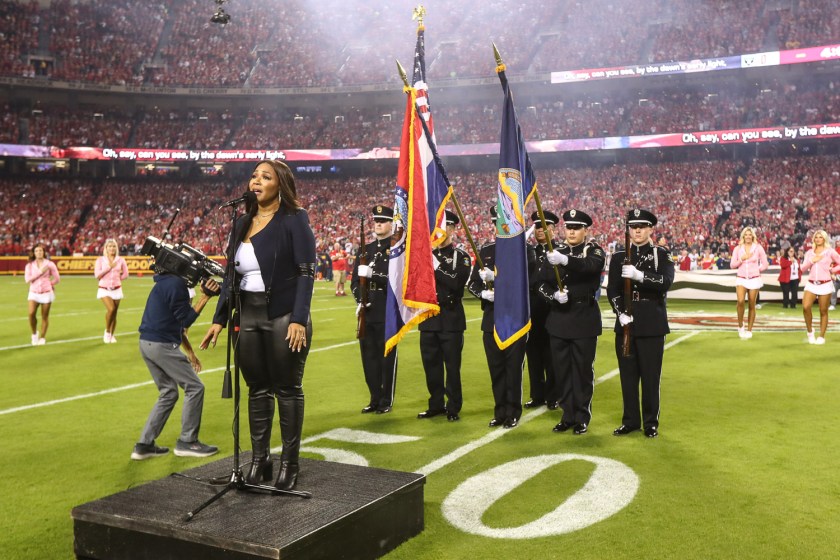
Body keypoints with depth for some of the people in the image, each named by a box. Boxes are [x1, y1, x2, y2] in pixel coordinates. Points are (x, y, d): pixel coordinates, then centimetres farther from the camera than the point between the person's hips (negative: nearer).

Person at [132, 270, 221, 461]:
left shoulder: (165, 283, 17)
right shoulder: (176, 283, -14)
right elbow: (186, 320, -14)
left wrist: (189, 352, 23)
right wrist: (205, 296, -16)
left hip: (146, 343, 10)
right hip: (162, 345, -10)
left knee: (168, 393, 18)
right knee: (194, 388, 0)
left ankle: (145, 444, 18)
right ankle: (187, 442, 8)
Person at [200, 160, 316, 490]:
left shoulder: (294, 219, -5)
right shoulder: (242, 224, 13)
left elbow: (306, 272, -10)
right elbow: (231, 274, 15)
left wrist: (299, 319, -19)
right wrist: (220, 319, 10)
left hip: (283, 317, -5)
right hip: (247, 317, 6)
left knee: (287, 389, 3)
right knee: (257, 389, 11)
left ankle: (289, 463, 14)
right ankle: (259, 460, 21)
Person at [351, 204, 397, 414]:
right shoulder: (365, 249, 15)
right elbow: (355, 279, 13)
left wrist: (373, 275, -25)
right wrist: (359, 301, -3)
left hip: (388, 312, -5)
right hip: (367, 312, 6)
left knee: (387, 357, 0)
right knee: (369, 357, 9)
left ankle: (387, 401, 11)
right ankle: (375, 399, 20)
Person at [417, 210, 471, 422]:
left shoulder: (461, 257, -3)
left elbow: (457, 283, -19)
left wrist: (437, 267, -22)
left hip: (451, 319, -4)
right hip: (429, 317, 4)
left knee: (452, 365, 2)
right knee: (431, 363, 10)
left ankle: (453, 408, 12)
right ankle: (436, 404, 22)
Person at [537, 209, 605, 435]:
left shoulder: (594, 250, -4)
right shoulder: (555, 252, 7)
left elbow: (592, 266, -28)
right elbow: (541, 281, 6)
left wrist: (566, 260, -45)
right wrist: (553, 295, -16)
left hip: (585, 319, -4)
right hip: (559, 319, 4)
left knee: (583, 370, 3)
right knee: (562, 369, 9)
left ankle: (582, 418, 15)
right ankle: (568, 416, 21)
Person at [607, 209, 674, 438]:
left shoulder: (662, 254, 1)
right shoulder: (619, 257, 9)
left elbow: (666, 282, -16)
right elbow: (612, 290, 3)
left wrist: (639, 275, -30)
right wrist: (621, 313, -13)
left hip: (652, 324, -3)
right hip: (626, 322, 3)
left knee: (650, 375, 2)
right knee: (628, 374, 8)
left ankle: (651, 422, 13)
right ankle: (630, 420, 19)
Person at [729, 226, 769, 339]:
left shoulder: (758, 248, 2)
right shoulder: (737, 248, 5)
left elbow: (765, 265, 6)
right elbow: (732, 265, 4)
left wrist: (756, 270, -1)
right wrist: (741, 259, -10)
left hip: (754, 279, 0)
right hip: (741, 279, 0)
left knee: (752, 305, 3)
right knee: (740, 301, -22)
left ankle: (749, 330, 13)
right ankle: (740, 326, -4)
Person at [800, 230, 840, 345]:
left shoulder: (830, 252, 1)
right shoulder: (809, 252, 10)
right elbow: (803, 268, 3)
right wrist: (812, 261, -10)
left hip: (825, 284, -2)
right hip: (811, 284, 2)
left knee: (823, 311, 2)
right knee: (806, 307, -16)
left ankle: (821, 336, 10)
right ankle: (810, 331, 4)